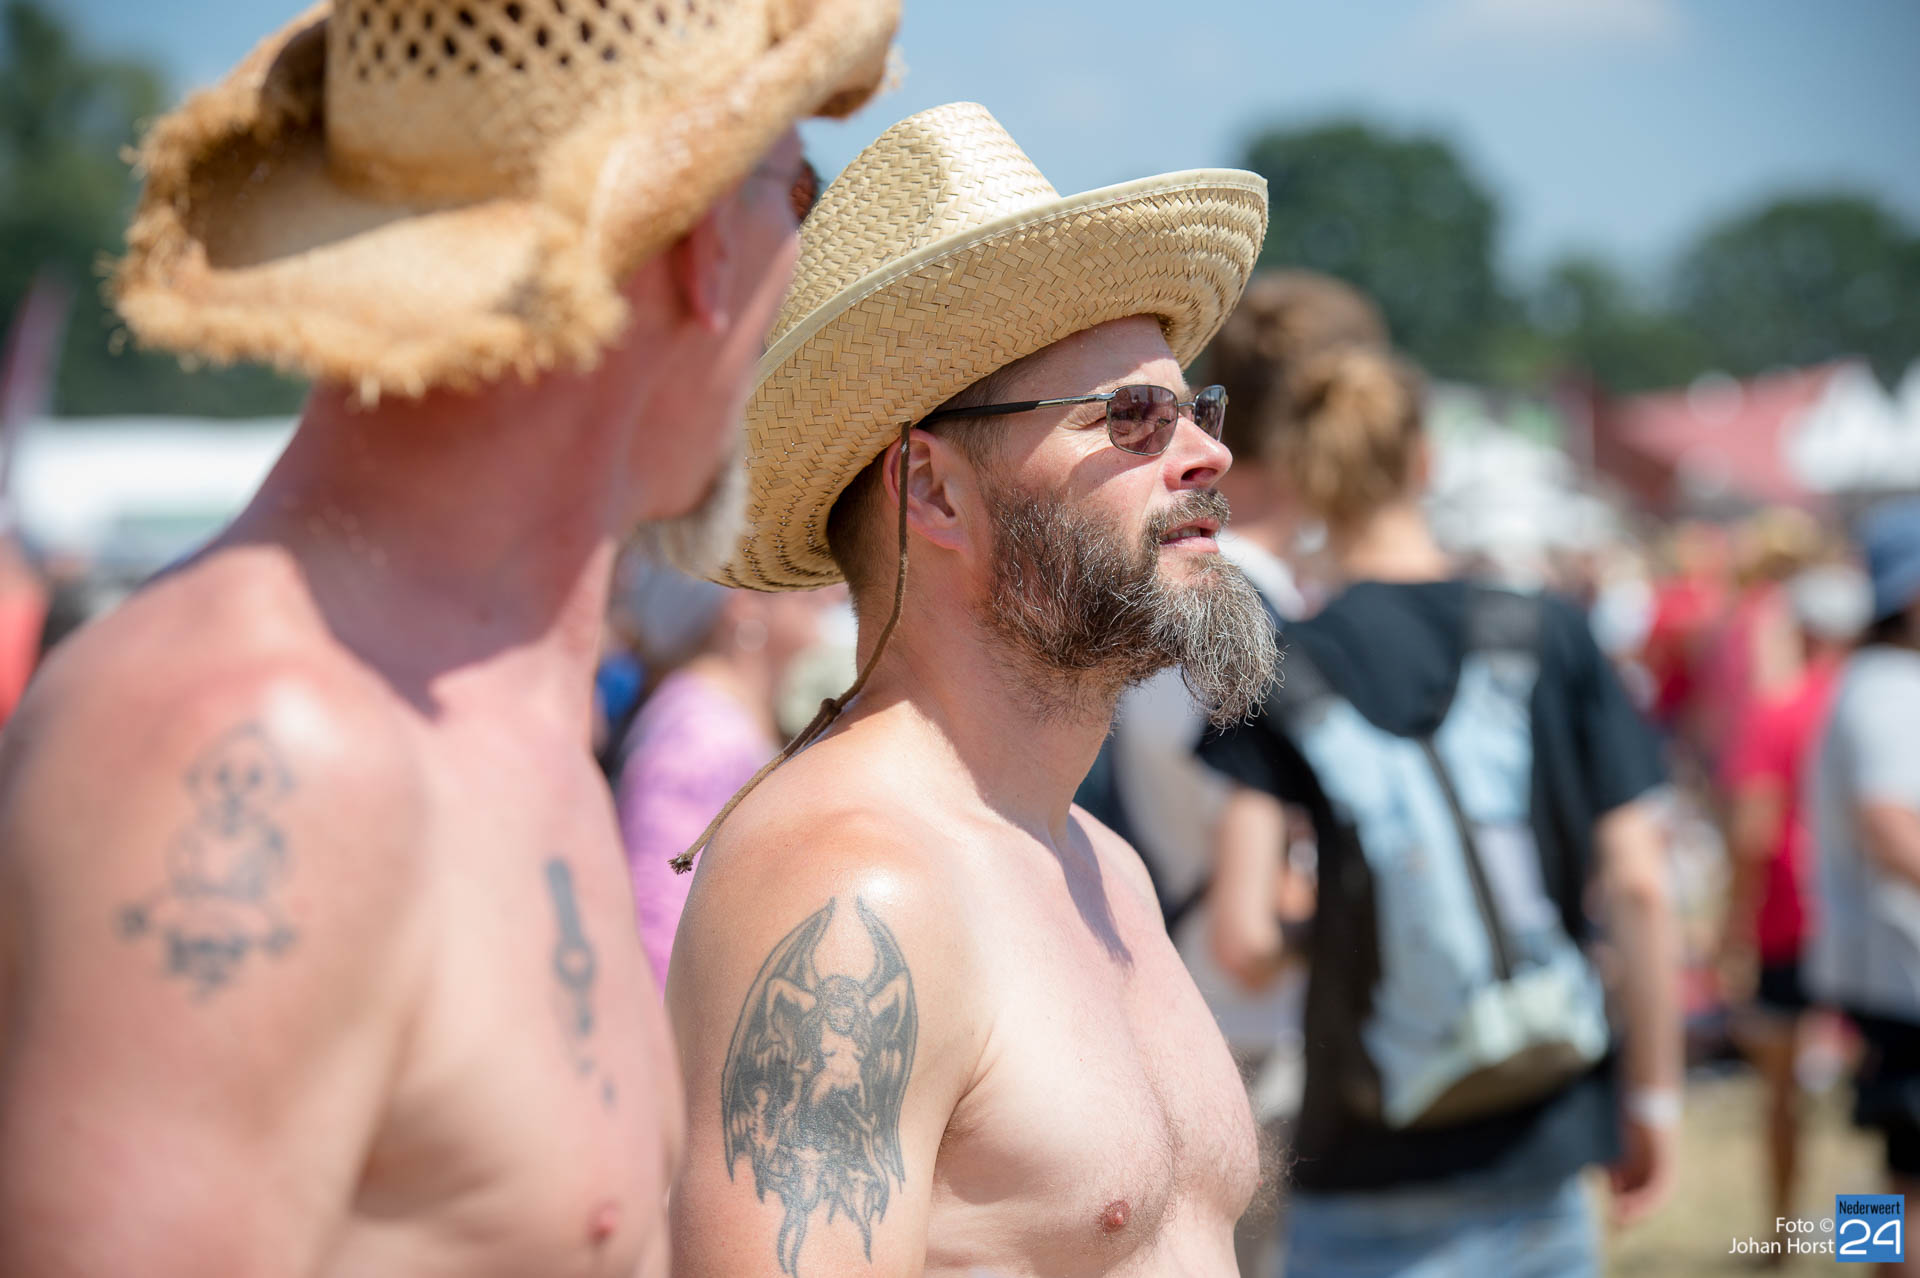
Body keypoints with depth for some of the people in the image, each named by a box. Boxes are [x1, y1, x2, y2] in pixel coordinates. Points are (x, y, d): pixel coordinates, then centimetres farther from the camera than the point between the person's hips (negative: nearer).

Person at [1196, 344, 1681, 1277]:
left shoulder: (1283, 671, -6)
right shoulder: (1552, 638, -1)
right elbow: (1637, 884, -3)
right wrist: (1654, 1093, 7)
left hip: (1365, 1172, -1)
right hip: (1539, 1159, 2)